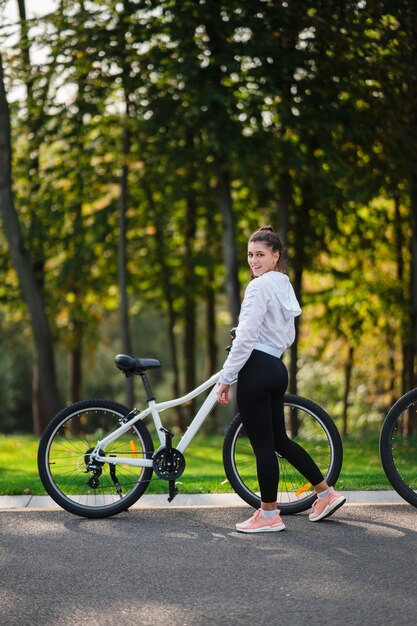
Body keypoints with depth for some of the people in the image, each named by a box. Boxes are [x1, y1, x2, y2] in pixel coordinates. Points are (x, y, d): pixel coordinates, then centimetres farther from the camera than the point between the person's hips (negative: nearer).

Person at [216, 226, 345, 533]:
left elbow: (246, 337, -19)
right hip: (277, 368, 9)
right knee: (279, 439, 18)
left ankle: (269, 516, 8)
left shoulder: (260, 286, -14)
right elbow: (288, 336, 21)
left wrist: (226, 378, -15)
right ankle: (326, 493, 22)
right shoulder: (285, 286, 15)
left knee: (263, 444, -1)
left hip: (256, 369, -9)